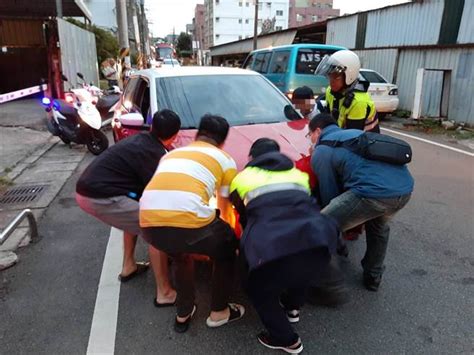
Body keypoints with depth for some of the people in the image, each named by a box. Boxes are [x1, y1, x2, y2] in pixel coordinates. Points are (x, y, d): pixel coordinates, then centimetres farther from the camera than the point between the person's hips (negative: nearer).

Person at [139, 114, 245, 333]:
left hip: (149, 224, 5)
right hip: (189, 221, -4)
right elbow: (225, 208, 28)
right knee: (227, 249, 28)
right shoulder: (225, 159, 20)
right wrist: (222, 229, 51)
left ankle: (183, 314, 45)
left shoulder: (171, 154, 31)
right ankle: (219, 312, 38)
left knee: (181, 256, 37)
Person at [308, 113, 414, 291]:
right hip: (405, 188, 9)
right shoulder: (356, 132, 34)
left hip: (374, 192, -8)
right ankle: (373, 277, 48)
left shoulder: (321, 152, 11)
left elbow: (330, 195, 13)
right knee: (378, 226, 38)